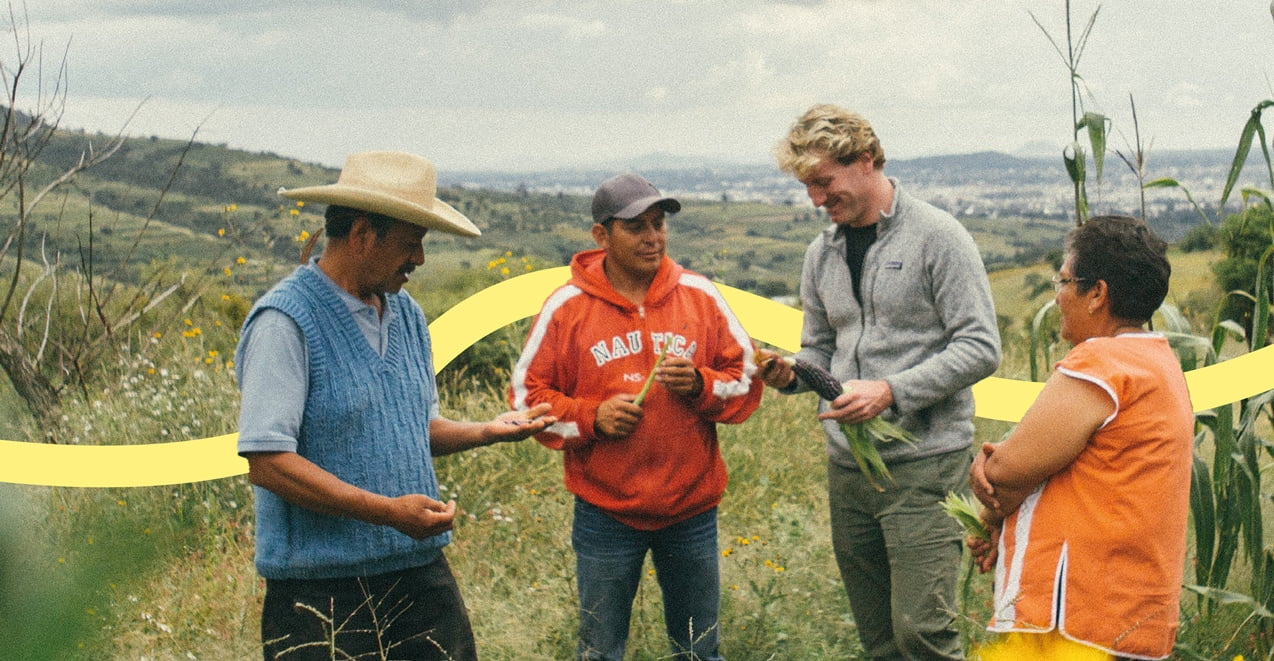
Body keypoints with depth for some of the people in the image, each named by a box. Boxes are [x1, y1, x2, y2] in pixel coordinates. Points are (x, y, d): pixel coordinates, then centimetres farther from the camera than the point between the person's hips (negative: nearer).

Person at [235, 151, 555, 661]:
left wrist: (486, 432, 3)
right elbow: (267, 462, -20)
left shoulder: (406, 315, 11)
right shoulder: (285, 322, -14)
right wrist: (389, 511, -23)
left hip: (422, 574, 7)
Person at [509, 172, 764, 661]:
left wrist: (700, 385, -14)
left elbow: (746, 378, 6)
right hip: (605, 512, -1)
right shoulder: (567, 307, -3)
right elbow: (527, 395, 1)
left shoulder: (700, 295, 2)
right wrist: (591, 417, -15)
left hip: (692, 510, 2)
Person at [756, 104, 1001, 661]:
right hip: (847, 467, 6)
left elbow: (980, 347, -10)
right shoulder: (822, 254, 13)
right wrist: (788, 374, -3)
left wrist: (892, 391, -20)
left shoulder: (936, 236, -6)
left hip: (924, 464, -6)